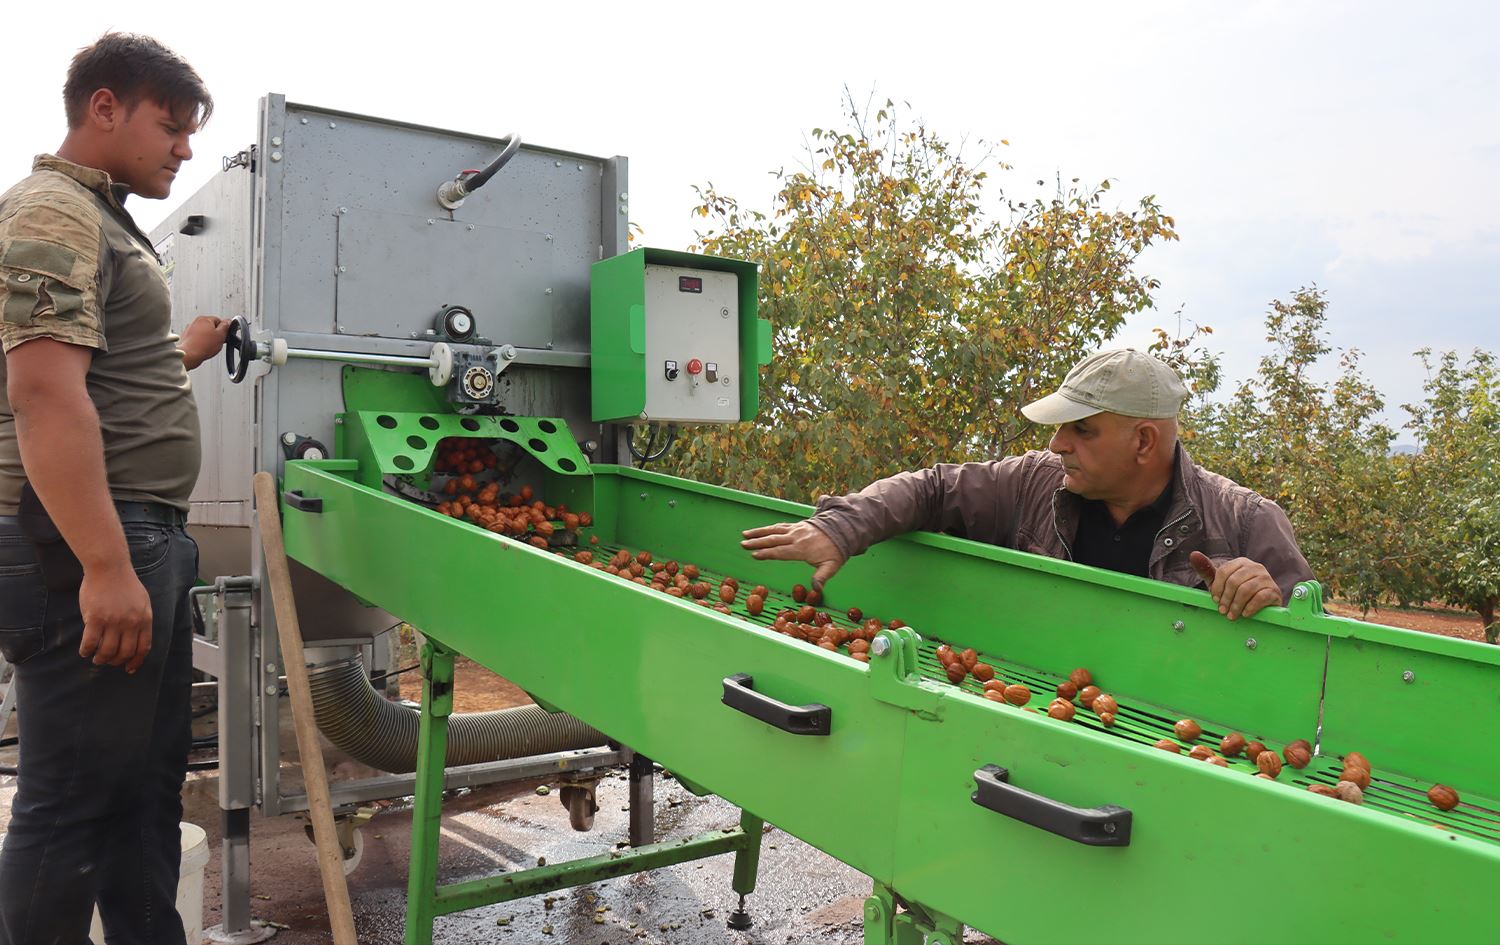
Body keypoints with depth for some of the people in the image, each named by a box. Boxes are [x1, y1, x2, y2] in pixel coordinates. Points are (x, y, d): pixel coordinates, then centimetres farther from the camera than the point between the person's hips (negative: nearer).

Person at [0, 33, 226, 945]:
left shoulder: (104, 218, 20)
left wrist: (181, 356, 25)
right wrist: (106, 565, -26)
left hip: (142, 538, 10)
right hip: (89, 542, -10)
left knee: (151, 778, 15)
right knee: (74, 798, -1)